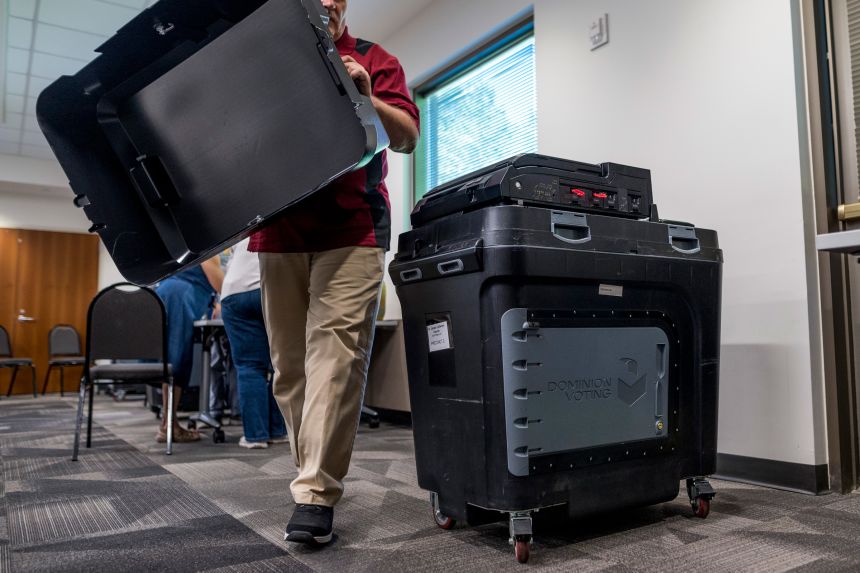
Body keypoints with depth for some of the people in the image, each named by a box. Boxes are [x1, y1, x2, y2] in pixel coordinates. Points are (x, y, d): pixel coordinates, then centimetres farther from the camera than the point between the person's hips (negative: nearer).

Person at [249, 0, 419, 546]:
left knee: (335, 349, -14)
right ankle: (315, 473, 17)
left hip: (351, 229, -3)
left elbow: (408, 136, 4)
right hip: (279, 230, 3)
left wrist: (365, 97, -13)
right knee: (289, 362, 4)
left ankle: (316, 494, -11)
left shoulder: (373, 60, 13)